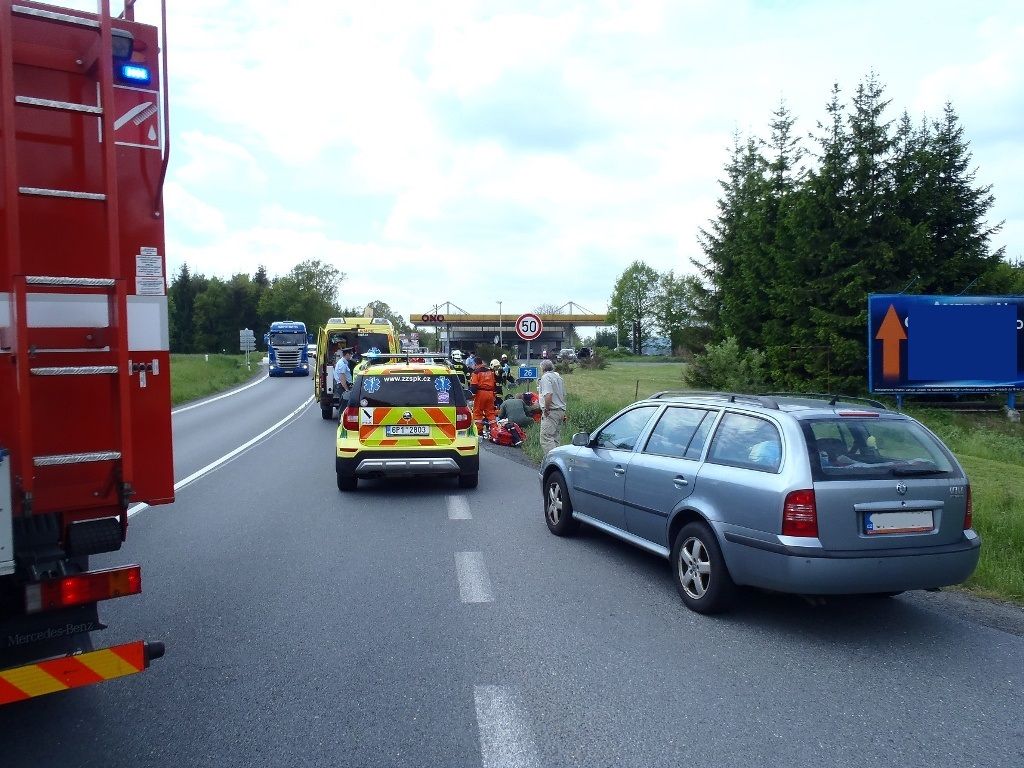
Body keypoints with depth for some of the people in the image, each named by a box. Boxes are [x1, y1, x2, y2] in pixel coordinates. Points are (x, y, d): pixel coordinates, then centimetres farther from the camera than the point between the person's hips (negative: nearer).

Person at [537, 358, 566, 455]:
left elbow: (548, 394, -24)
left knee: (546, 438, -12)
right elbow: (563, 395, 22)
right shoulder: (558, 377, 17)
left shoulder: (546, 377, -10)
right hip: (561, 410, 9)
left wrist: (546, 409, -16)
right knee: (556, 438, 13)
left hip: (551, 412, -9)